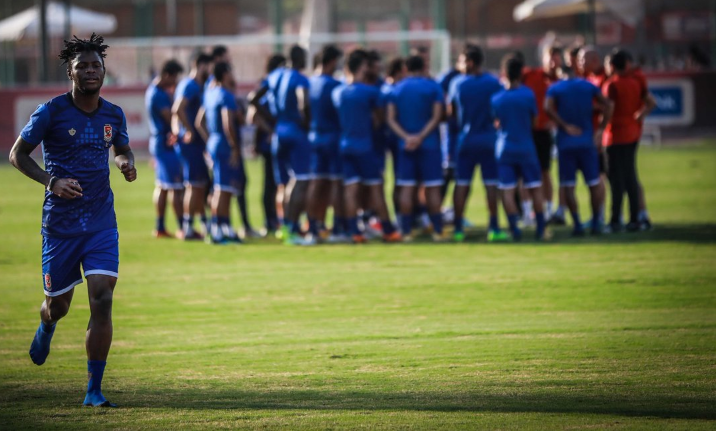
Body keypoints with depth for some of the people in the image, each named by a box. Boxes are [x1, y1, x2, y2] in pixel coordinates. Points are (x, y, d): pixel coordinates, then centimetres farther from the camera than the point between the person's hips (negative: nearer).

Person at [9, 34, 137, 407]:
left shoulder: (113, 115, 5)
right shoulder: (51, 112, -7)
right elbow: (18, 154, -1)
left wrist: (127, 163, -1)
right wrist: (51, 181, -16)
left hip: (102, 223, 2)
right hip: (60, 223, -2)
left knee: (102, 300, -13)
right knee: (59, 303, 9)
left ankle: (94, 390, -8)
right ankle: (46, 326, 51)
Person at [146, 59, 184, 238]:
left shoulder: (154, 89, 10)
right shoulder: (159, 95, -20)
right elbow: (171, 119, -20)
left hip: (158, 142, 10)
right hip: (166, 144, -10)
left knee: (162, 186, 14)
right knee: (176, 186, -7)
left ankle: (160, 227, 19)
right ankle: (182, 228, -6)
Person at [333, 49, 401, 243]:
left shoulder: (337, 92, 6)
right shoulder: (370, 91, -9)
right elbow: (378, 118, 2)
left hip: (344, 145, 5)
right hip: (365, 145, -5)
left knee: (350, 187, 2)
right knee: (375, 187, 1)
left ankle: (355, 231, -2)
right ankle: (388, 231, 6)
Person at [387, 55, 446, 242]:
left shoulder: (397, 89, 6)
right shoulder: (433, 87, -1)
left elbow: (391, 119, -2)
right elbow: (437, 117, -10)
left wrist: (406, 137, -10)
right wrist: (421, 137, -12)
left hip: (406, 145, 2)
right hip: (430, 144, -2)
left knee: (407, 188, 3)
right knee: (432, 188, 1)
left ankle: (406, 231, 1)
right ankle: (437, 231, 0)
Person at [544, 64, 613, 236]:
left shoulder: (554, 89, 0)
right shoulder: (589, 86, 6)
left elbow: (548, 108, -18)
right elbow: (607, 106, 1)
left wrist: (565, 126, -11)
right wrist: (600, 130, 3)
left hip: (565, 143, -2)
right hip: (587, 142, 2)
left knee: (568, 186, 2)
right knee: (594, 183, 9)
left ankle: (577, 224, -5)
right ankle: (596, 223, 8)